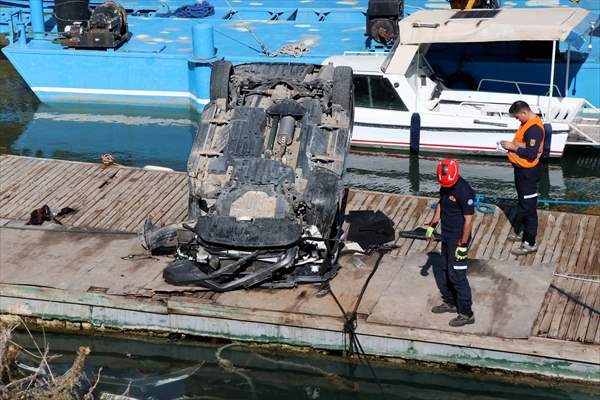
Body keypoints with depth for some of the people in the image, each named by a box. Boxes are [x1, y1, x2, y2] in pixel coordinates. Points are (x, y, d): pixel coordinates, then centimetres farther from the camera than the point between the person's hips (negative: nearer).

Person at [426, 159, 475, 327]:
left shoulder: (464, 191, -24)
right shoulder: (444, 185, 2)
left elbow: (468, 220, -21)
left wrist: (463, 245, -21)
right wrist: (432, 225, 14)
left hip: (458, 238, -9)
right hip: (446, 235, 9)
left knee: (456, 275, -7)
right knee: (441, 270, 18)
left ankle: (466, 314, 2)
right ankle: (450, 303, 35)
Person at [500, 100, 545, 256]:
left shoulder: (534, 128, -25)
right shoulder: (527, 123, 7)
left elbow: (531, 154, -28)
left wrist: (513, 147, -20)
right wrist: (511, 144, 3)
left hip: (528, 173, -11)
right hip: (522, 169, 11)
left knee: (528, 208, -3)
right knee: (522, 204, 23)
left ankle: (530, 243, 3)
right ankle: (520, 232, 39)